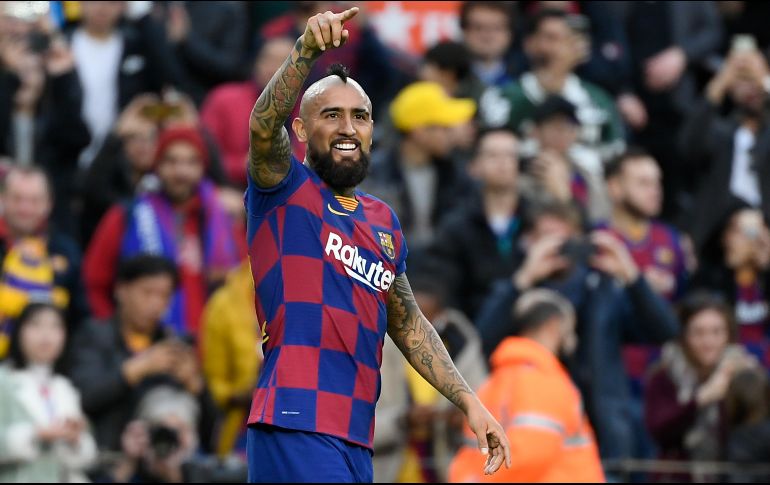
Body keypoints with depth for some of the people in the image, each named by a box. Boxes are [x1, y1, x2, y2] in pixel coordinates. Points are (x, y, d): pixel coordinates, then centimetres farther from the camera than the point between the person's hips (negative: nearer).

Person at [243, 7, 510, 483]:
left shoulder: (384, 221, 21)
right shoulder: (285, 189, 2)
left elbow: (408, 324, 27)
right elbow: (264, 126, -19)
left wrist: (468, 401, 18)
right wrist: (306, 52, -35)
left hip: (357, 437, 7)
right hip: (298, 425, -7)